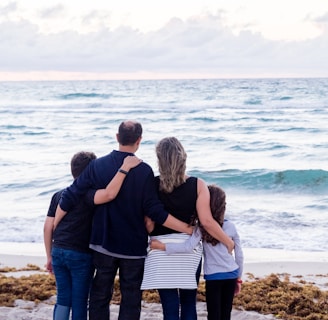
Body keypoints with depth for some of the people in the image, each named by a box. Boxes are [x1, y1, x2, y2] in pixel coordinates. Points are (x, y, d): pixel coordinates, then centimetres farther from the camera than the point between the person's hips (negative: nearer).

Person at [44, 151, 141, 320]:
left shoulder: (58, 195, 9)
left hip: (58, 253, 6)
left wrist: (49, 256, 16)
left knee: (63, 298, 14)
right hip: (81, 255, -5)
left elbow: (48, 227, 8)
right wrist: (125, 168, -30)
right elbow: (109, 194, -33)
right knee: (79, 301, 7)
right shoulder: (87, 194, -11)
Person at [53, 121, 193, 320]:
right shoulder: (144, 171, -12)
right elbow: (154, 211, -15)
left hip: (103, 244, 2)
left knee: (100, 296, 13)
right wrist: (188, 229, -8)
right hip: (134, 247, -2)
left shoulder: (98, 166, -4)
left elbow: (70, 197, -3)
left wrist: (52, 229, 9)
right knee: (131, 300, 8)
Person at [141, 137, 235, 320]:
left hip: (162, 250, -1)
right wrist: (229, 242, 2)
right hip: (189, 249, 1)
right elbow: (207, 221, -11)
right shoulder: (197, 185, -6)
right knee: (189, 304, 15)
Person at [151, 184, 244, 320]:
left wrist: (162, 246, -18)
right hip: (231, 275, 3)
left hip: (213, 277, -3)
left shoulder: (202, 228, -8)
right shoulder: (230, 226, 3)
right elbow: (239, 256, 6)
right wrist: (238, 278, 18)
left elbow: (189, 247, -22)